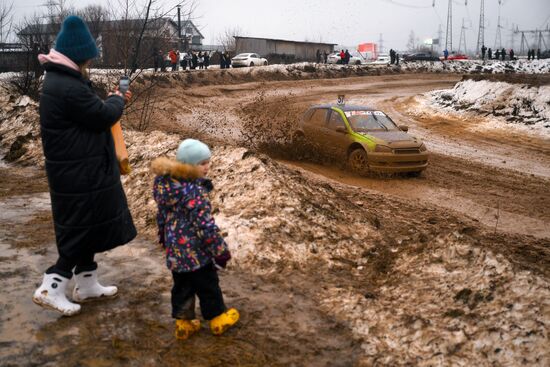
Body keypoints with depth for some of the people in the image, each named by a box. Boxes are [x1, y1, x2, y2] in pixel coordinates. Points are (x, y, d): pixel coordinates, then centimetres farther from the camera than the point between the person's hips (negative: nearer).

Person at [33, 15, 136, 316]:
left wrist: (113, 102, 15)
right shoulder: (68, 87, -24)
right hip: (80, 175, -11)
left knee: (87, 228, 18)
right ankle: (51, 288, 7)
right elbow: (102, 116, -17)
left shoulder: (61, 81, 11)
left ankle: (86, 285, 30)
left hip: (80, 170, 11)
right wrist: (117, 100, 1)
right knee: (82, 230, 0)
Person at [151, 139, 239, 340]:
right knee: (208, 286, 12)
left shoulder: (164, 184, 0)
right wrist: (221, 251, -16)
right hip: (195, 251, -7)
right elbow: (206, 226, -25)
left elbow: (162, 215, 12)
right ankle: (218, 318, 29)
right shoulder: (195, 192, -26)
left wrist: (163, 237, 27)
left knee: (181, 286, 19)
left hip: (174, 250, 7)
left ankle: (183, 322, 30)